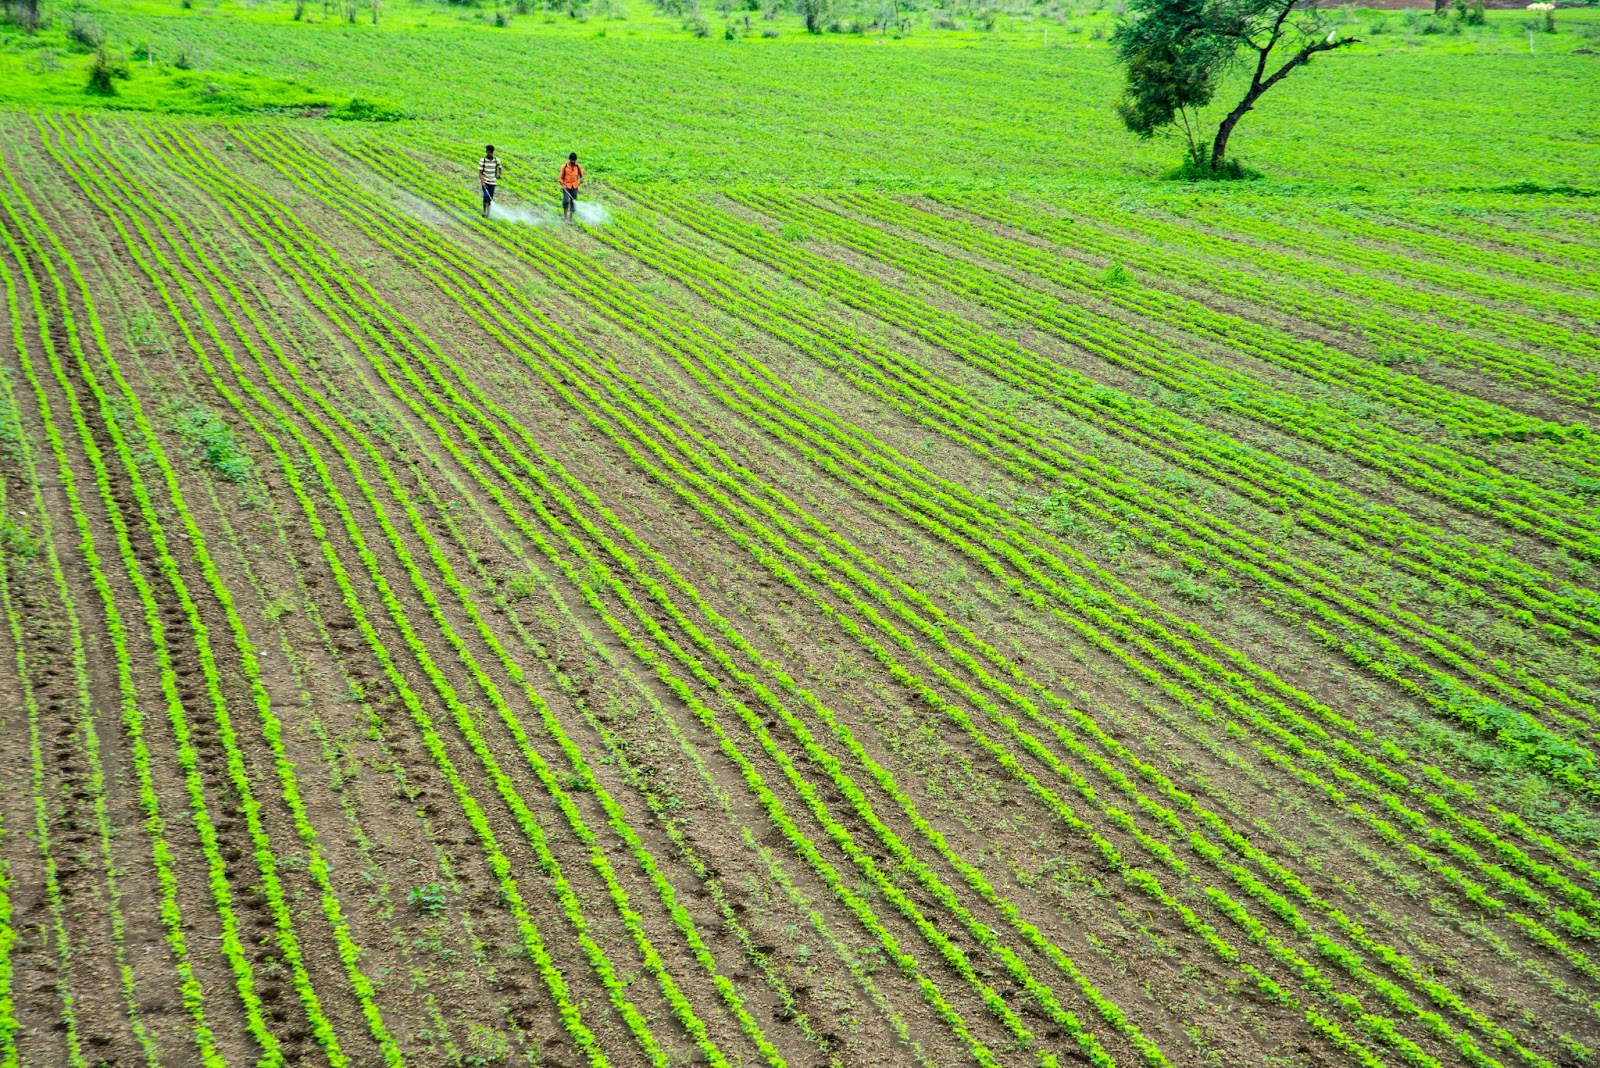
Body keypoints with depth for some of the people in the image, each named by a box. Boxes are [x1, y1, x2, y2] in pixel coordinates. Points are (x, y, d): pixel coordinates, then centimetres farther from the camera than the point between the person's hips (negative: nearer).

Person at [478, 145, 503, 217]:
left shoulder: (496, 160, 1)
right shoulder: (482, 161, -7)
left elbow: (500, 168, 17)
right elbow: (480, 172, -7)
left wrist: (500, 175, -3)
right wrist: (482, 180, -22)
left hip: (492, 182, 3)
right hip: (485, 181, -3)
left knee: (491, 198, 3)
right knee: (486, 195, -20)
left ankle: (488, 213, 12)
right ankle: (484, 211, -14)